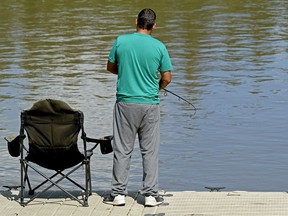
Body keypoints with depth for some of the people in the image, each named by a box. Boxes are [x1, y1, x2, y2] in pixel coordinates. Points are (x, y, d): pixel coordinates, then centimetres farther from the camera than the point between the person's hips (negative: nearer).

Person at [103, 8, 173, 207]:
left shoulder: (121, 41, -4)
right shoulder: (159, 47, -5)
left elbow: (111, 67, 9)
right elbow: (167, 78, -1)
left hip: (125, 103, 0)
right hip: (150, 104, 0)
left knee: (122, 150, 7)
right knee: (150, 151, 7)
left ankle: (119, 193, 9)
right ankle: (151, 194, 8)